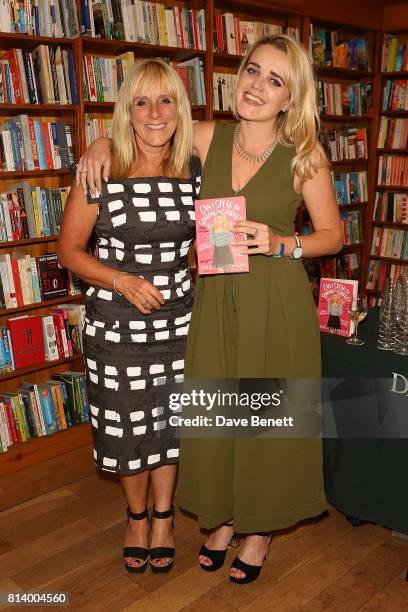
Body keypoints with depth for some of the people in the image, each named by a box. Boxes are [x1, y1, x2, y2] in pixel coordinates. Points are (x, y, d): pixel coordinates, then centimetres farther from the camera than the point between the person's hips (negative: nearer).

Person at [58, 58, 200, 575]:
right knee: (125, 426, 12)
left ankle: (163, 517, 40)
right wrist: (124, 281, -19)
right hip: (116, 320, -2)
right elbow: (69, 248, -7)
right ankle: (137, 515, 41)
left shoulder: (195, 170, -1)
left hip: (177, 318, 3)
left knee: (170, 420, 15)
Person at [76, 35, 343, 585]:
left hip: (276, 304, -2)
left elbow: (333, 235, 0)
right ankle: (223, 516, 39)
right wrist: (103, 143, -3)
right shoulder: (209, 138, 2)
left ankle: (261, 527, 36)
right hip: (216, 298, 3)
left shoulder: (305, 156, -6)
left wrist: (280, 244, -17)